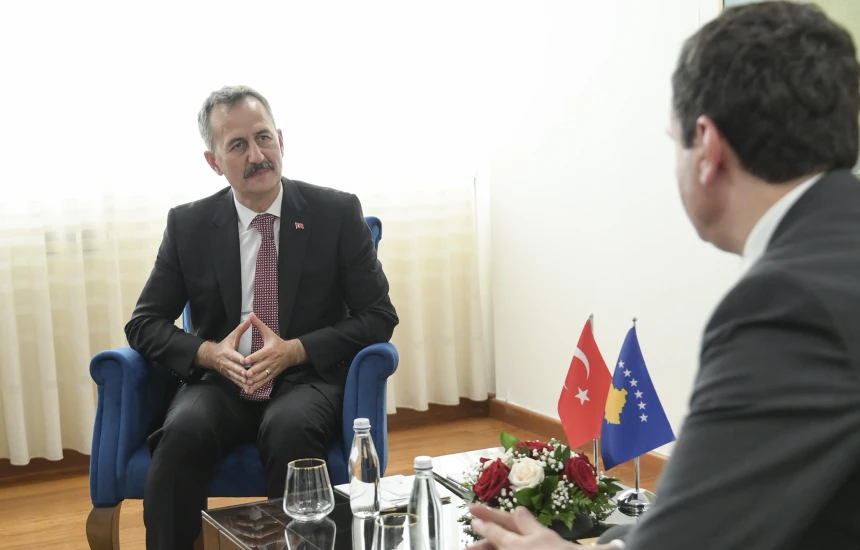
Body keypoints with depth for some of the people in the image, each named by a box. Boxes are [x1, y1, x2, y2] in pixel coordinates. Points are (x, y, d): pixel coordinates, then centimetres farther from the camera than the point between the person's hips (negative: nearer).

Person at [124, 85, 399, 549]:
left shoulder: (338, 213, 0)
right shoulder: (188, 225, 4)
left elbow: (379, 317, 0)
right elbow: (144, 324, 7)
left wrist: (296, 350, -14)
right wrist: (210, 353, -13)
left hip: (307, 379, -1)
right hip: (220, 383, 2)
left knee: (292, 428, -35)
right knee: (184, 431, -32)